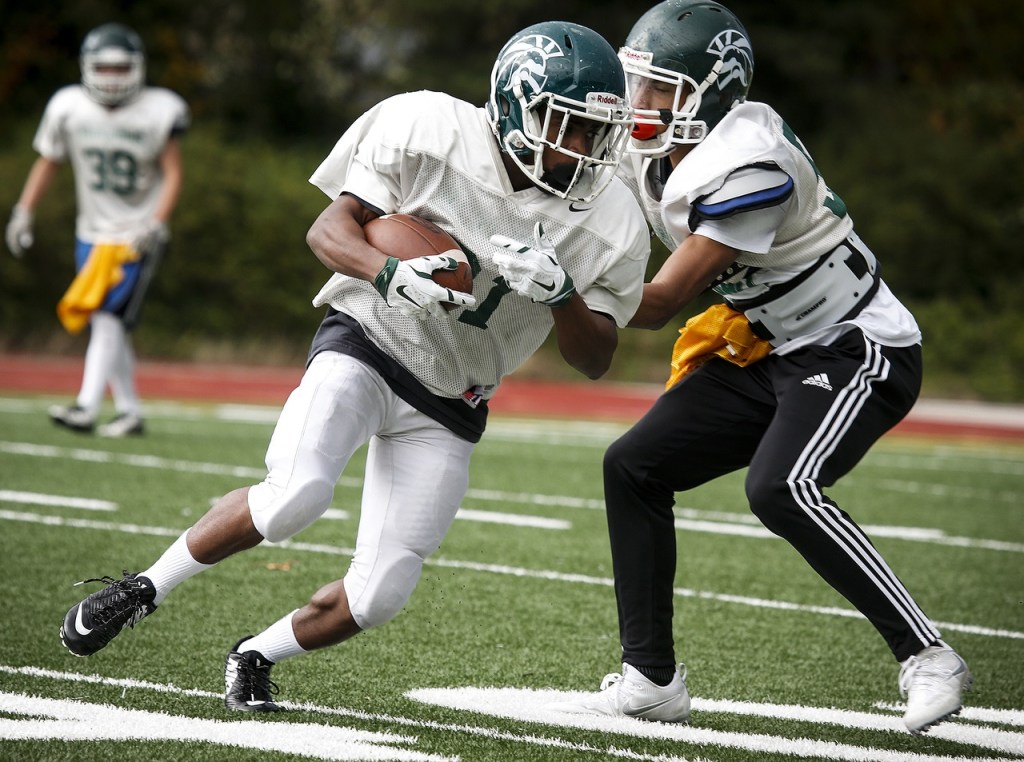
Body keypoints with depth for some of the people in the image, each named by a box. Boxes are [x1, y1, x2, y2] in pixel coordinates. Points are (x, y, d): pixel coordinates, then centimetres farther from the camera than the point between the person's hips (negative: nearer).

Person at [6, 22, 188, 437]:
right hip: (92, 232, 4)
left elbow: (172, 175, -6)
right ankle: (129, 411, 16)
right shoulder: (69, 108, -2)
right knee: (105, 325, 6)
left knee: (109, 315, -18)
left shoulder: (157, 112, -10)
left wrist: (156, 225, -18)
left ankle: (87, 407, -24)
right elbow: (48, 162, 10)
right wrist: (23, 212, 3)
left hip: (138, 235, -4)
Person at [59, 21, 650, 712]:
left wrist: (559, 291, -25)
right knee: (296, 496, -30)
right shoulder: (430, 131, -16)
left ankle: (256, 655, 25)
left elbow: (595, 361, -5)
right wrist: (391, 273, -32)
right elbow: (331, 227, -11)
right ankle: (147, 587, -6)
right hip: (367, 342, -3)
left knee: (378, 596, -4)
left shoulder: (611, 223, -10)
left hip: (448, 408, 3)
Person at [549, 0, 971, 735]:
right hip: (772, 353, 9)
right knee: (635, 467, 1)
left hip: (859, 352, -9)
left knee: (781, 488, -31)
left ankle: (927, 656, -19)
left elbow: (659, 304, -24)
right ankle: (652, 679, 7)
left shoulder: (746, 166, -27)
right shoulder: (650, 152, 0)